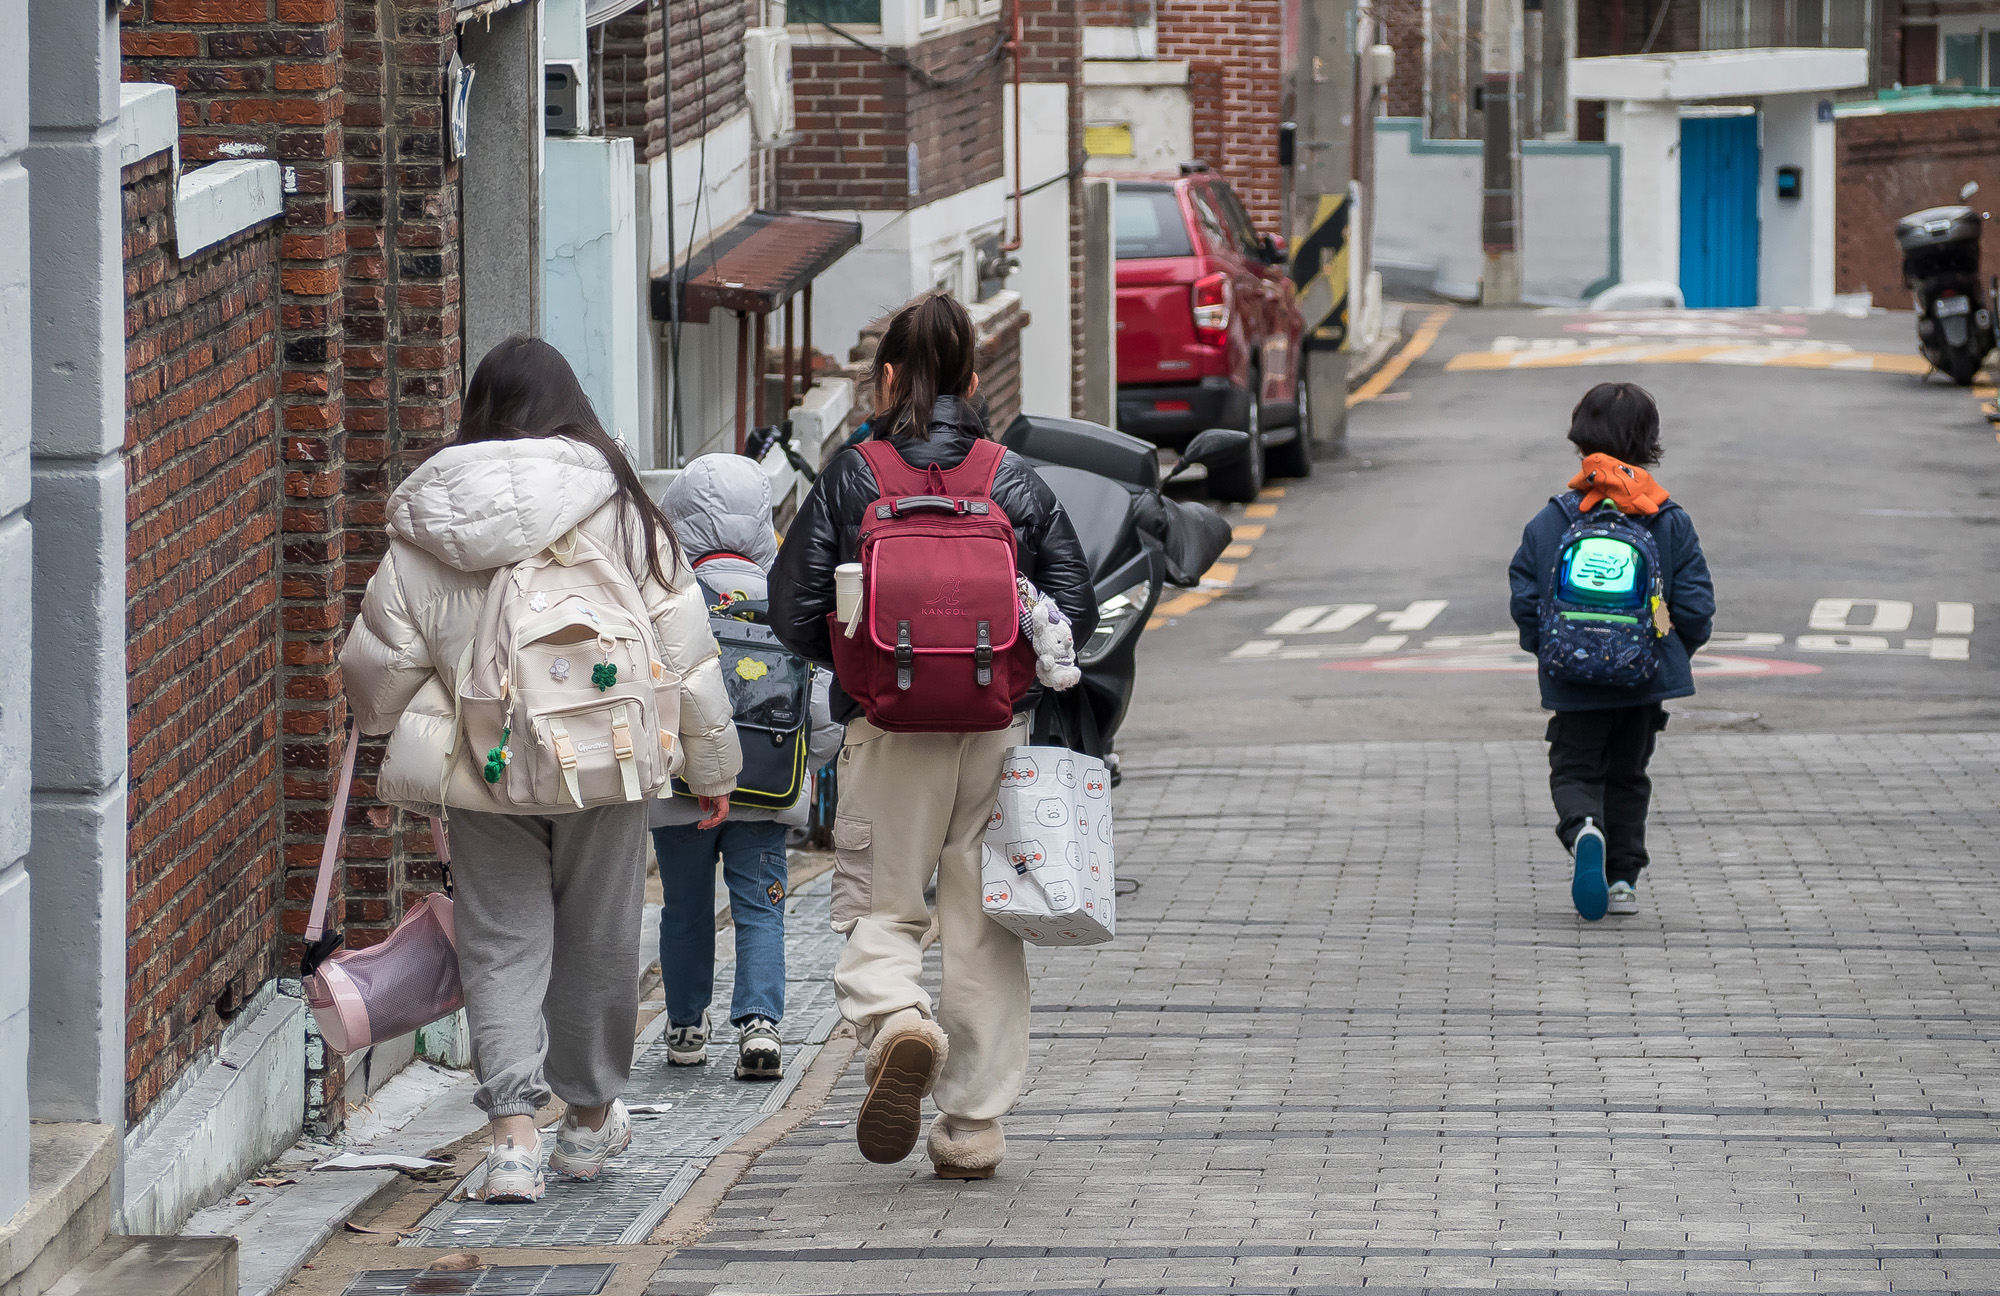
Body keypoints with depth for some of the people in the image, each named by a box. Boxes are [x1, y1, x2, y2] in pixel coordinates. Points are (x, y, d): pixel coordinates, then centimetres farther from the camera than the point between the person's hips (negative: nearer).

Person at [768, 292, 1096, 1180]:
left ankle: (896, 1021, -24)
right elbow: (1076, 613, 1)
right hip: (999, 727, 2)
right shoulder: (1021, 484, 3)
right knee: (984, 926, 9)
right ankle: (972, 1130, 10)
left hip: (887, 725, -2)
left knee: (877, 906, 9)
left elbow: (795, 613, -6)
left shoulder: (850, 479, -3)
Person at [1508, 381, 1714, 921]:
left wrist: (1545, 647, 14)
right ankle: (1623, 879, 14)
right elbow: (1696, 606, -4)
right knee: (1628, 775, 17)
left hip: (1574, 679, -1)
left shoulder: (1549, 522, -6)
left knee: (1574, 768, 8)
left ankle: (1583, 827, -25)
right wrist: (1676, 650, 15)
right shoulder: (1672, 523, -4)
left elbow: (1524, 601, -4)